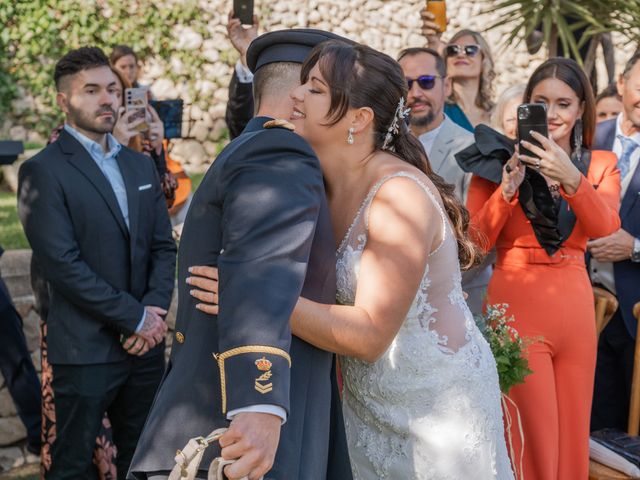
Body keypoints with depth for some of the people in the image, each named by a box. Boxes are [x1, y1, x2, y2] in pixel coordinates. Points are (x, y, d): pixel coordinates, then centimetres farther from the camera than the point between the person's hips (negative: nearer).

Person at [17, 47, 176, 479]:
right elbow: (64, 265, -16)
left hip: (146, 342, 6)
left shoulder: (140, 165, 13)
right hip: (86, 349, -6)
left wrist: (156, 310, -7)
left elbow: (164, 246, 10)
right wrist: (136, 318, -14)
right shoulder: (43, 172, -9)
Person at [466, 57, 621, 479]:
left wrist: (571, 177, -28)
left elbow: (605, 228, -12)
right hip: (517, 308, -3)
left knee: (572, 432, 11)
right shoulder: (501, 159, 0)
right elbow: (474, 242, -7)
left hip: (575, 309, 4)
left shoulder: (601, 165, 8)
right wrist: (507, 188, -21)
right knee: (533, 436, -3)